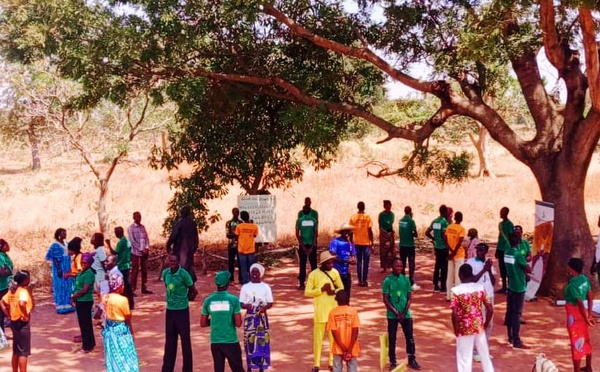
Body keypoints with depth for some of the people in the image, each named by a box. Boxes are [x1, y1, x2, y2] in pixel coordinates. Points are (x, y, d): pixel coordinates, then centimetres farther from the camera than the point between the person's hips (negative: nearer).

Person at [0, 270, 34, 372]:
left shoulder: (12, 290, 7)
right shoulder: (24, 290, -18)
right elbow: (21, 303, -37)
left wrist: (8, 315, 12)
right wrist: (26, 315, -24)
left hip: (14, 322, 9)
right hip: (22, 323, -8)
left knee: (16, 351, 17)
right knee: (24, 352, -1)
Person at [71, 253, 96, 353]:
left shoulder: (89, 274, -17)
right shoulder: (82, 272, 11)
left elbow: (84, 289, -22)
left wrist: (74, 296, -13)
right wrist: (74, 297, 3)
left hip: (85, 301, -9)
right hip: (79, 301, 9)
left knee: (86, 323, -1)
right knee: (82, 322, 16)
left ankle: (88, 346, 7)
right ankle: (88, 343, 28)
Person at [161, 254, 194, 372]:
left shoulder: (184, 274, -15)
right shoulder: (165, 272, 0)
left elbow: (191, 288, -5)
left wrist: (183, 297, 4)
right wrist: (171, 298, 10)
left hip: (182, 309, -5)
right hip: (169, 309, 5)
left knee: (185, 340, 3)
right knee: (169, 340, 12)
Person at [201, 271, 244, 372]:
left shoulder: (208, 300, -2)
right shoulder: (233, 299, -10)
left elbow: (203, 323, 4)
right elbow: (238, 323, -11)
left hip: (215, 342, 3)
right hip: (231, 342, -3)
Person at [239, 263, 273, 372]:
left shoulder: (265, 287, -1)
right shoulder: (245, 287, 1)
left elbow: (270, 303, -1)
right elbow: (241, 304, 1)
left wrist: (264, 308, -22)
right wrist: (246, 306, -21)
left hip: (262, 318, 0)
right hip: (250, 318, 0)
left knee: (262, 341, 0)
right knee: (249, 341, 2)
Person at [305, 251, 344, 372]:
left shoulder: (335, 272, 1)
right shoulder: (314, 274, -10)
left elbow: (341, 288, 10)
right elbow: (307, 292, -9)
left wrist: (334, 291, -11)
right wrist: (321, 289, -19)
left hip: (334, 310, 3)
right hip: (320, 311, -3)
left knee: (334, 337, 10)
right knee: (318, 338, 3)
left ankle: (333, 362, 23)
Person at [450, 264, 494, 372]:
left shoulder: (456, 290, -13)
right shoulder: (480, 287, -1)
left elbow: (454, 314, -18)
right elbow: (490, 310, -1)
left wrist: (456, 330, -4)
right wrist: (485, 325, 12)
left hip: (465, 329, -4)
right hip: (479, 327, 4)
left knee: (464, 360, 5)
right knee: (485, 356, 18)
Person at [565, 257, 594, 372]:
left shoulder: (572, 285, -26)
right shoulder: (584, 279, -1)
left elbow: (581, 304, -25)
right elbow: (590, 297, 5)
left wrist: (586, 318, -13)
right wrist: (589, 314, 10)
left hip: (575, 316, -9)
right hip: (582, 314, 9)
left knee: (576, 343, 1)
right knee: (585, 341, 21)